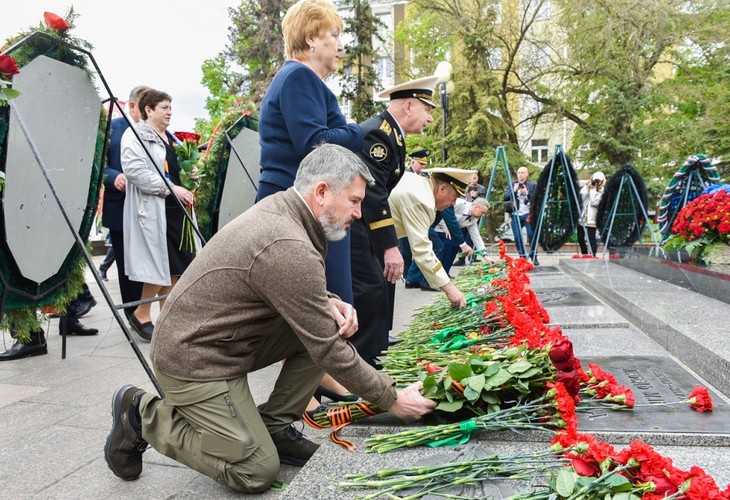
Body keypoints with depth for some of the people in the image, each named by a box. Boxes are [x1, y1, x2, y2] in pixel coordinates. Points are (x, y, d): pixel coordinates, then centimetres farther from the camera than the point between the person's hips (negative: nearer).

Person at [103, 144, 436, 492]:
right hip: (194, 357, -9)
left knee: (330, 326, -2)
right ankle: (144, 417, 9)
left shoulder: (280, 207, -2)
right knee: (258, 472, -2)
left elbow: (295, 291, 14)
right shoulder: (289, 248, -30)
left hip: (227, 338, 9)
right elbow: (326, 349, -23)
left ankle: (274, 426, 11)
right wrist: (391, 400, -13)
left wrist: (328, 304, -8)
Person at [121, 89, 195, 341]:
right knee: (160, 263, -7)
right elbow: (134, 170, -18)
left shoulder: (170, 138, 22)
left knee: (174, 264, 8)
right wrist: (170, 189, -20)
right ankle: (141, 315, 9)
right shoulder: (135, 135, -5)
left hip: (174, 207, 8)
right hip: (151, 208, -8)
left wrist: (186, 192, 13)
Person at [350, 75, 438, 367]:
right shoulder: (377, 133, -19)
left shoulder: (390, 134, 12)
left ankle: (378, 355, 27)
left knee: (383, 286, 15)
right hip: (352, 225, -11)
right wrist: (390, 247, -27)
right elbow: (373, 194, -26)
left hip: (366, 225, 11)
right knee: (370, 293, -12)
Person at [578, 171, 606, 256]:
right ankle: (585, 255, 26)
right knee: (580, 238, 10)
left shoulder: (601, 191, 0)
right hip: (581, 217, 5)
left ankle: (592, 256, -2)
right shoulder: (587, 187, 12)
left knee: (591, 238, -8)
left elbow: (594, 202, -14)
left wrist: (593, 189, -10)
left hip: (591, 219, -5)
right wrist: (587, 187, -6)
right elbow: (581, 196, -3)